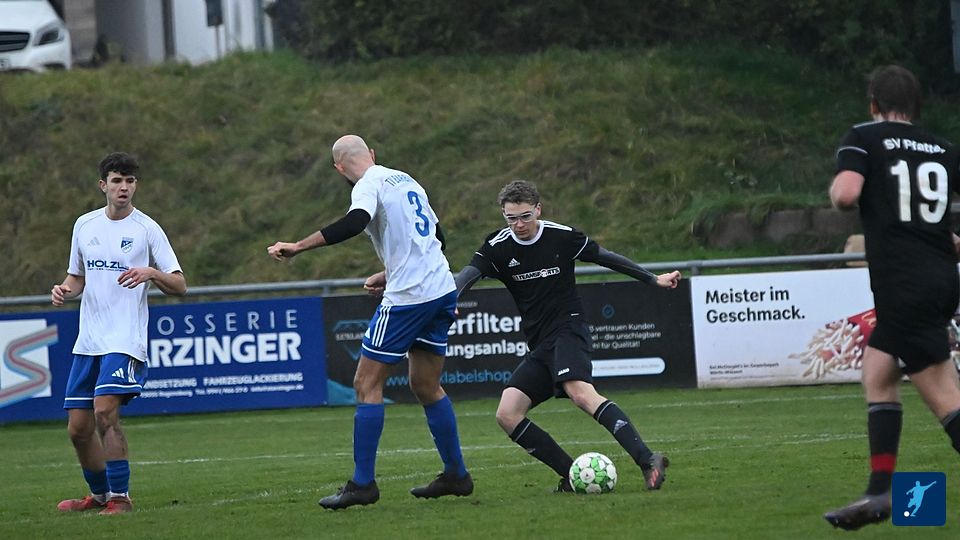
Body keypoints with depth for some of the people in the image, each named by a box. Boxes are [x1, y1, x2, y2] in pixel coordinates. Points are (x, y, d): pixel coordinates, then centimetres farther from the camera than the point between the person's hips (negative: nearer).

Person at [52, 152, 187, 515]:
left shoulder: (146, 229, -3)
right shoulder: (85, 225, 12)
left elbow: (179, 286, -3)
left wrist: (152, 273, -23)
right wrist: (65, 290, 1)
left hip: (125, 339, -6)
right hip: (88, 341, 6)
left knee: (105, 411, -22)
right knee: (78, 427, 6)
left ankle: (120, 497, -13)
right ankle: (99, 495, 26)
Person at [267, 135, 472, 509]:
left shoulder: (370, 184, -7)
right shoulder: (406, 181, 19)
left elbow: (355, 222, -28)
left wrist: (298, 247, -27)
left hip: (407, 297, -8)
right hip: (442, 291, 8)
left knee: (367, 384, -3)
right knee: (426, 386, 18)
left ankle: (362, 484, -5)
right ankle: (455, 475, 22)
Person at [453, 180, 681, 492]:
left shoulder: (562, 236, -1)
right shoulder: (498, 247, 3)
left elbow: (604, 257, 12)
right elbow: (469, 274, -13)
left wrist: (653, 279, 18)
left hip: (568, 329, -5)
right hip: (539, 346, 5)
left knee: (581, 393, -33)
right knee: (507, 415, -11)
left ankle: (647, 462, -44)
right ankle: (572, 476, -9)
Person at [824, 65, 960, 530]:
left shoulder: (864, 138, -2)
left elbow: (846, 193, -18)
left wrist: (836, 191, 5)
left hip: (903, 286, -7)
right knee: (877, 376, 19)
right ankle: (881, 494, 17)